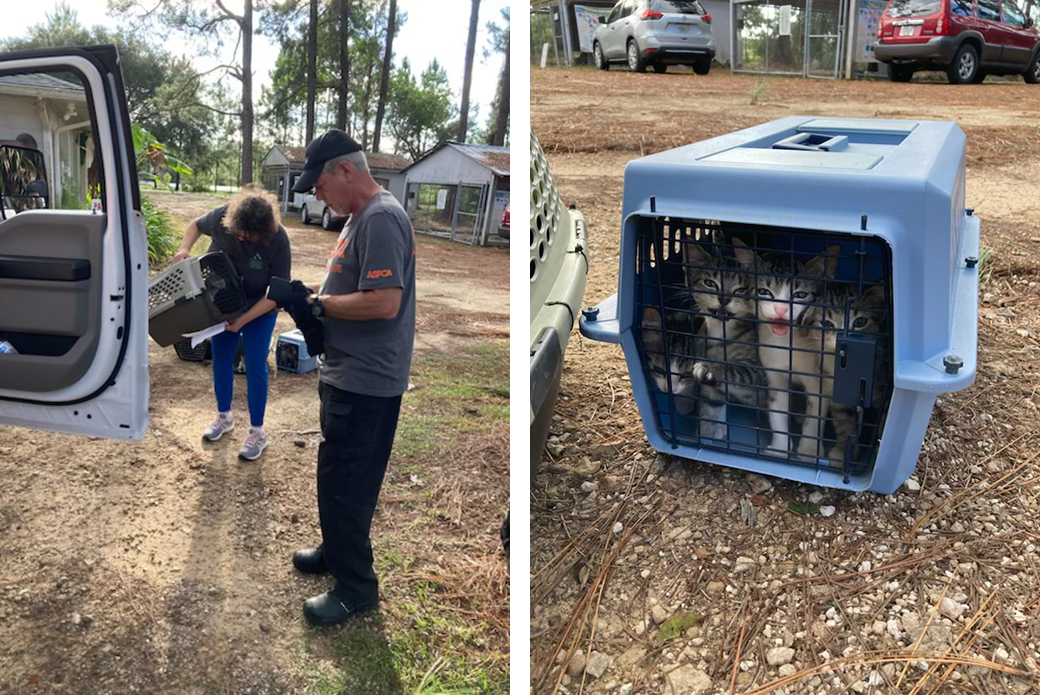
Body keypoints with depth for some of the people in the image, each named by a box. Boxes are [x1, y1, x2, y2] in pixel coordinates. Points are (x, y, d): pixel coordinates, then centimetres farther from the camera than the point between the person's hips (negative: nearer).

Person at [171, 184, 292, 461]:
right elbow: (196, 225, 2)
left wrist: (242, 320, -27)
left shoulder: (278, 241, -32)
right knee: (220, 359, 14)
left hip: (259, 309, -4)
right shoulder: (222, 216, -23)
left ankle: (257, 432, 13)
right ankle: (223, 417, 35)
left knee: (255, 366, -1)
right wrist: (185, 248, -18)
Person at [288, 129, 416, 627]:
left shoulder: (381, 219, -19)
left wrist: (321, 305, -15)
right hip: (349, 375, 10)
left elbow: (384, 302, -28)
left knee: (343, 482, -2)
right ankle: (338, 550, 38)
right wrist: (317, 296, 5)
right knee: (340, 477, 22)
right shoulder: (362, 217, 14)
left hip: (365, 382, -10)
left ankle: (355, 586, 11)